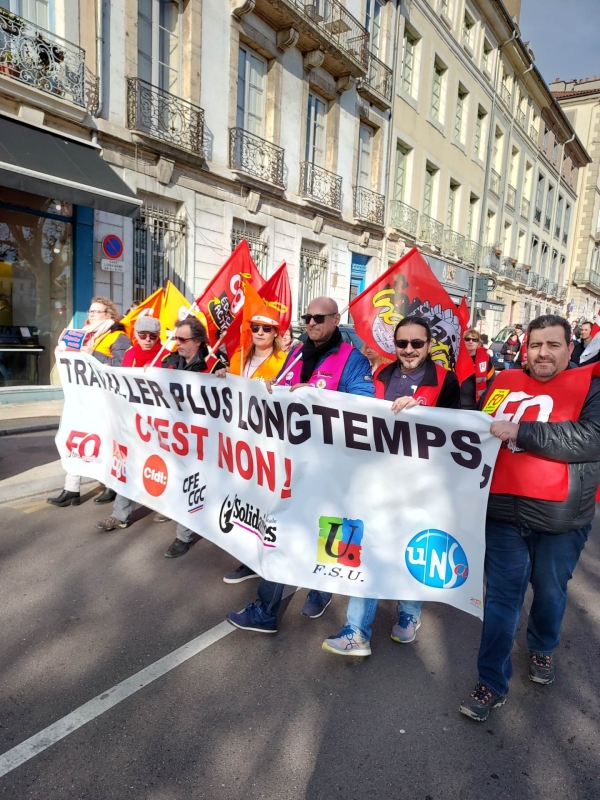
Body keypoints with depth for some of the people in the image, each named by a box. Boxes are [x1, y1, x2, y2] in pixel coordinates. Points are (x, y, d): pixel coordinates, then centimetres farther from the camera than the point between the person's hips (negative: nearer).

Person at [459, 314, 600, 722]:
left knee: (550, 591, 20)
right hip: (506, 509, 2)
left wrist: (519, 431, -25)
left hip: (561, 516, -1)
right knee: (501, 596, 7)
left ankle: (542, 648, 50)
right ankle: (492, 683, 21)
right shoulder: (505, 382, 6)